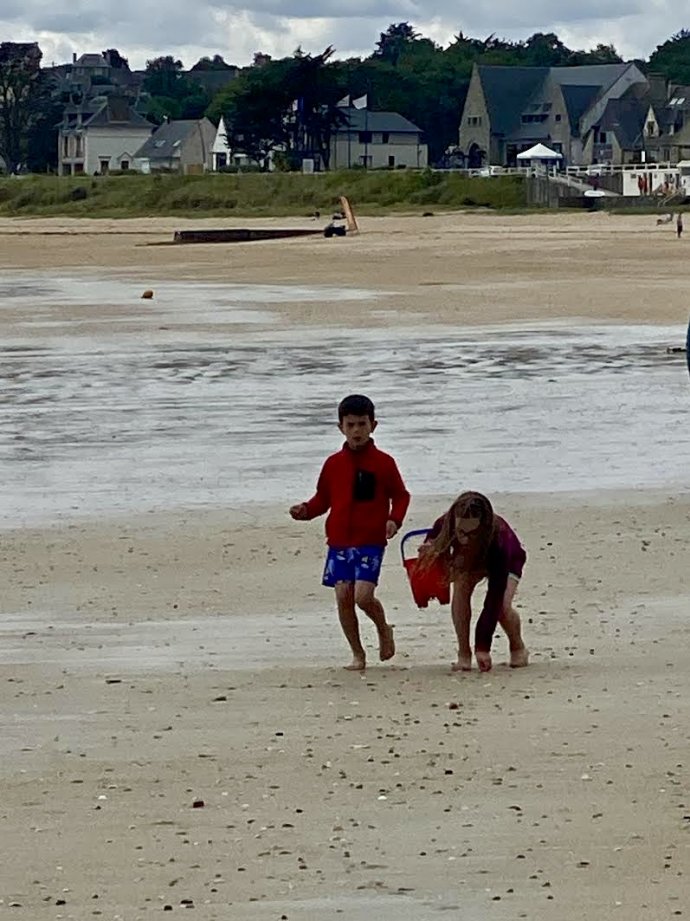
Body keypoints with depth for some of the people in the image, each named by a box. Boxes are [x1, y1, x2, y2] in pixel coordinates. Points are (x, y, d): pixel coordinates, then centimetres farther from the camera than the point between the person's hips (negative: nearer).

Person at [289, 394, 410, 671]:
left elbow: (401, 496, 6)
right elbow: (323, 499, 15)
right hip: (339, 541, 4)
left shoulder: (383, 463, 0)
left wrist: (395, 520, -12)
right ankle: (357, 654, 13)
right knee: (343, 597, -1)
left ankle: (384, 629, 16)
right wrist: (306, 511, -4)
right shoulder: (333, 464, 8)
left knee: (363, 596, -16)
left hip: (371, 541, -4)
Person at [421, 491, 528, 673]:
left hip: (509, 559, -3)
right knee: (460, 592, -26)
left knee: (502, 606, -23)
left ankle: (518, 649, 8)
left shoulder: (499, 539, -47)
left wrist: (483, 646, -47)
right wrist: (431, 550, -37)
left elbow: (495, 598, -45)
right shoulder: (443, 525, -38)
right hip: (468, 562, 3)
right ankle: (464, 655, -15)